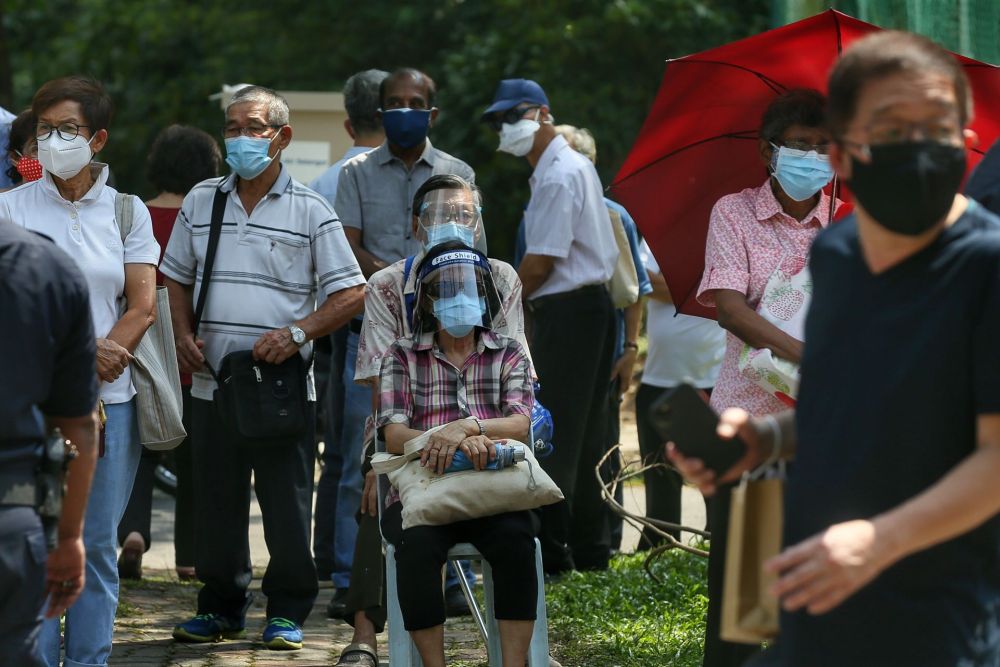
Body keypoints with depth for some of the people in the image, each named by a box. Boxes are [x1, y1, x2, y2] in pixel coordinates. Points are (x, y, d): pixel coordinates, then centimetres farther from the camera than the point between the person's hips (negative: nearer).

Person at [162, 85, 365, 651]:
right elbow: (177, 278, 22)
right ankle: (222, 606, 20)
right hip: (212, 379, 4)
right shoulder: (201, 201, 11)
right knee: (217, 502, 9)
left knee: (287, 503, -2)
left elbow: (351, 294, -2)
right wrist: (183, 335, 4)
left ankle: (288, 612, 8)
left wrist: (297, 333, -15)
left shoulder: (310, 211, 0)